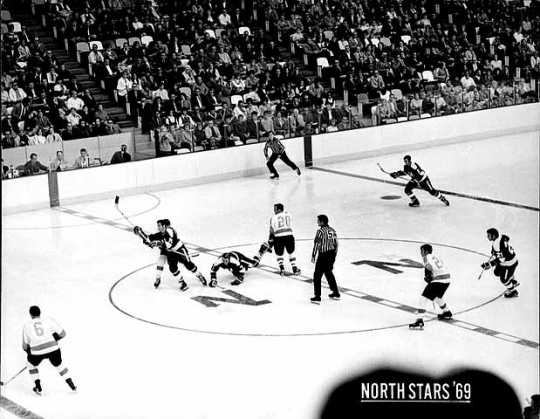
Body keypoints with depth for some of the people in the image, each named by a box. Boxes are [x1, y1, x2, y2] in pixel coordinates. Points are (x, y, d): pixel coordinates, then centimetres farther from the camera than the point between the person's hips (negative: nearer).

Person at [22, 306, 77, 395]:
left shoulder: (26, 325, 14)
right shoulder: (48, 320, 11)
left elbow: (25, 345, 15)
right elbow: (63, 334, 10)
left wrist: (29, 353, 34)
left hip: (37, 352, -1)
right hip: (53, 349, 1)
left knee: (32, 364, 31)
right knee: (59, 365, 29)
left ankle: (38, 388, 25)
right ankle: (72, 385, 26)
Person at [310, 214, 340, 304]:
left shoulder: (320, 231, -15)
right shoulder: (332, 230, 7)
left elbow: (317, 245, -16)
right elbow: (336, 244, 12)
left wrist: (313, 256, -9)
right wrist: (334, 255, 21)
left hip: (323, 256, -7)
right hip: (331, 255, 7)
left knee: (317, 275, 0)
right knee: (329, 273, 24)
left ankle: (317, 297, -4)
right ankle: (336, 293, 29)